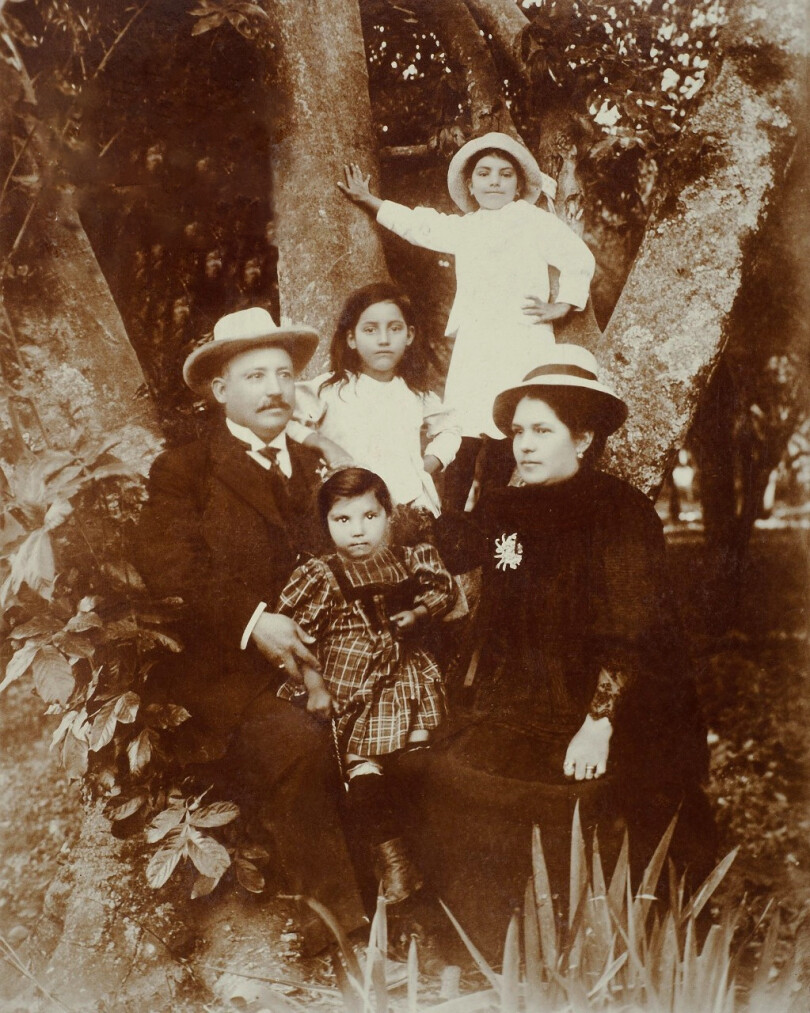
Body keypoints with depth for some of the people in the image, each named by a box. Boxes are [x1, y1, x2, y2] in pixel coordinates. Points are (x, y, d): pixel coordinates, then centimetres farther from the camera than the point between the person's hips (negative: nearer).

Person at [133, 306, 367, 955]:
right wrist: (253, 621, -19)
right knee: (300, 740, -31)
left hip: (319, 657, 4)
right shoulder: (184, 471, 7)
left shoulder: (315, 465, 23)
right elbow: (168, 570, -8)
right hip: (227, 670, -4)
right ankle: (335, 924, -17)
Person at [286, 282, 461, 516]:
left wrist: (428, 465, 12)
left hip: (414, 506, 4)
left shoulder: (415, 392, 13)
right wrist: (323, 444, -12)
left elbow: (448, 429, 29)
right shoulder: (331, 389, 0)